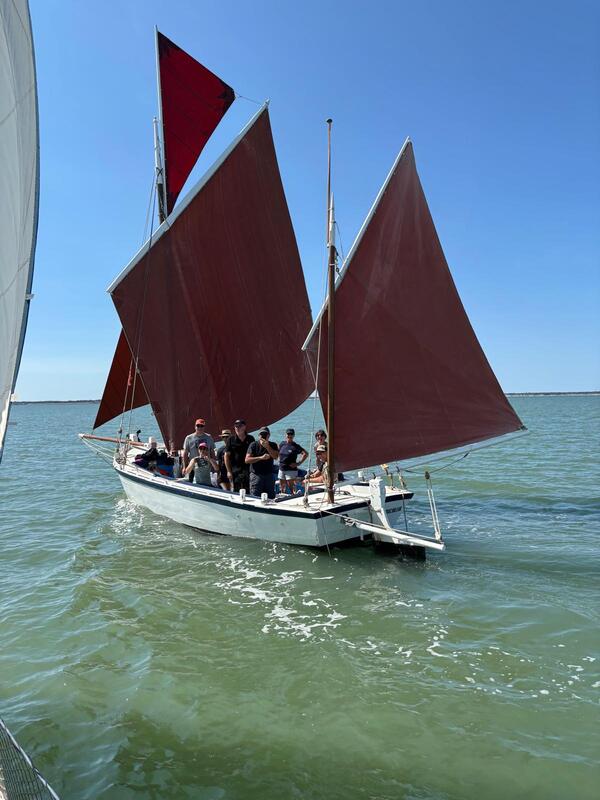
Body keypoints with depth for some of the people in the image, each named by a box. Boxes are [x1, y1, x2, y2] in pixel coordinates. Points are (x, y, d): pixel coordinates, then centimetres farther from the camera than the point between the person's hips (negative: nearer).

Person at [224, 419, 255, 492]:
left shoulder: (250, 439, 6)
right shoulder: (231, 440, 1)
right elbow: (226, 455, 1)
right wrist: (228, 471, -5)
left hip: (248, 469, 2)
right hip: (235, 471, -2)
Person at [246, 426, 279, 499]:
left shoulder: (273, 445, 8)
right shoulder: (254, 445, 1)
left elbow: (276, 456, -10)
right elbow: (247, 460, -7)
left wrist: (267, 447, -18)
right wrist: (261, 458, -16)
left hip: (269, 475, 3)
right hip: (256, 474, -3)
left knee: (271, 498, 4)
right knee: (255, 498, -6)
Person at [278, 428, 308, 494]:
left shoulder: (295, 446, -8)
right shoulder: (282, 444, 7)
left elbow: (305, 454, -13)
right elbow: (278, 453, 27)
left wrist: (298, 463, -14)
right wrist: (280, 460, 12)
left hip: (291, 470, -6)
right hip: (281, 469, 6)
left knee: (291, 487, -8)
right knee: (282, 488, 13)